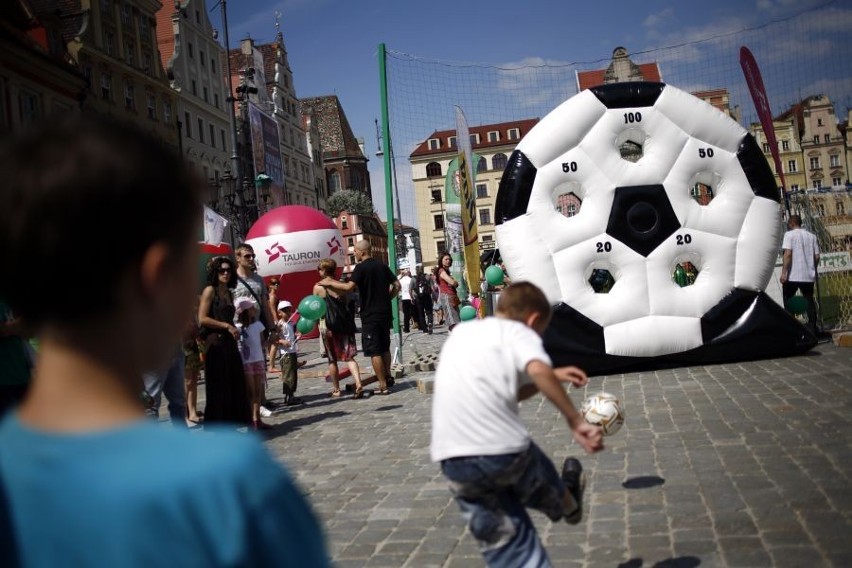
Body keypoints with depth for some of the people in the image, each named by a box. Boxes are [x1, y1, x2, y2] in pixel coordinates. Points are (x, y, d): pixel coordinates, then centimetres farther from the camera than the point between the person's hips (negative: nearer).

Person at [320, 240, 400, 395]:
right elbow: (397, 285, 9)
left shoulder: (361, 267, -11)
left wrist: (330, 283, -10)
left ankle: (383, 385, -2)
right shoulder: (382, 266, 10)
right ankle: (388, 377, 28)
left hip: (370, 316, -7)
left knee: (374, 351, -2)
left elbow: (349, 287, -21)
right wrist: (386, 298, 14)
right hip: (385, 313, 7)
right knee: (385, 347, 20)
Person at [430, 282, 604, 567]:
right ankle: (569, 504, 59)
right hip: (502, 448, -5)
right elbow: (538, 370, -21)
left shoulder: (462, 332, 22)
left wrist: (553, 378, 31)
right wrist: (576, 421, -17)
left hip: (452, 459, 5)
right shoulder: (519, 332, 3)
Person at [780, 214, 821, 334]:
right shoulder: (812, 236, 11)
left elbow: (788, 253, -16)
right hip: (809, 275, 5)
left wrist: (783, 272, -18)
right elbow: (817, 256, 8)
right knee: (809, 300, 14)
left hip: (793, 275, -5)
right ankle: (812, 328, 14)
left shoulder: (789, 234, -5)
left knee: (786, 300, 6)